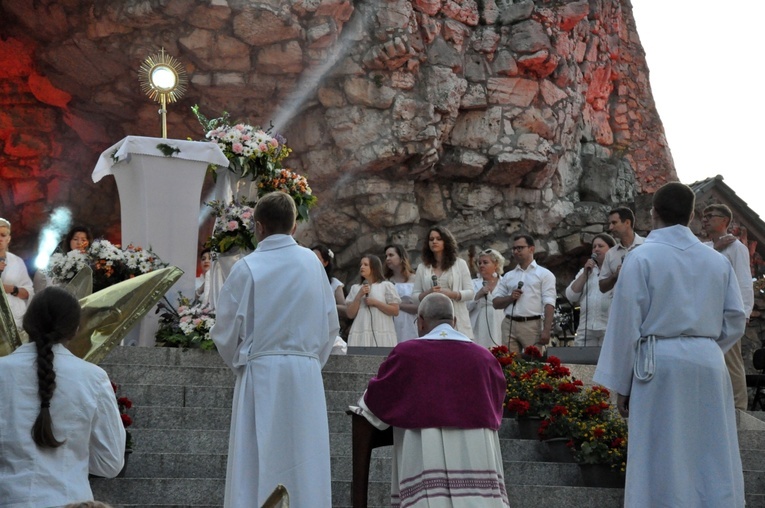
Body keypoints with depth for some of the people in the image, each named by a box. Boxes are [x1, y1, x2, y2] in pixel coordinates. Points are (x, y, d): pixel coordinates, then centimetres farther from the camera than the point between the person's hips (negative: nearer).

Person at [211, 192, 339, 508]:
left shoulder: (247, 268, -7)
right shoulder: (312, 263, 3)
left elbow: (226, 330, -2)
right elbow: (331, 325, 9)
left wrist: (239, 363, 16)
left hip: (261, 374, -3)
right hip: (307, 375, 3)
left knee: (258, 465, 1)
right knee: (305, 465, 7)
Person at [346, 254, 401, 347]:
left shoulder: (386, 286, 7)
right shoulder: (355, 288, 16)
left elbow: (395, 311, 1)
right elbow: (350, 314, 9)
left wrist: (375, 303, -7)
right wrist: (359, 296, -2)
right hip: (360, 335, 2)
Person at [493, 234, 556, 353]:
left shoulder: (544, 274, 6)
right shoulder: (508, 276, 19)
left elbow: (549, 304, -3)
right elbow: (496, 303, 17)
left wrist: (546, 330, -14)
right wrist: (510, 298, -4)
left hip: (532, 325, -4)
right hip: (509, 325, 4)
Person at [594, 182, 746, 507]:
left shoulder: (642, 258, -4)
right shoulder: (717, 261, 7)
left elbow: (627, 324, -4)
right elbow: (735, 321, 9)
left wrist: (622, 385, 2)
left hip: (660, 362, -4)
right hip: (708, 362, 4)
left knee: (661, 465, 1)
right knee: (713, 463, 8)